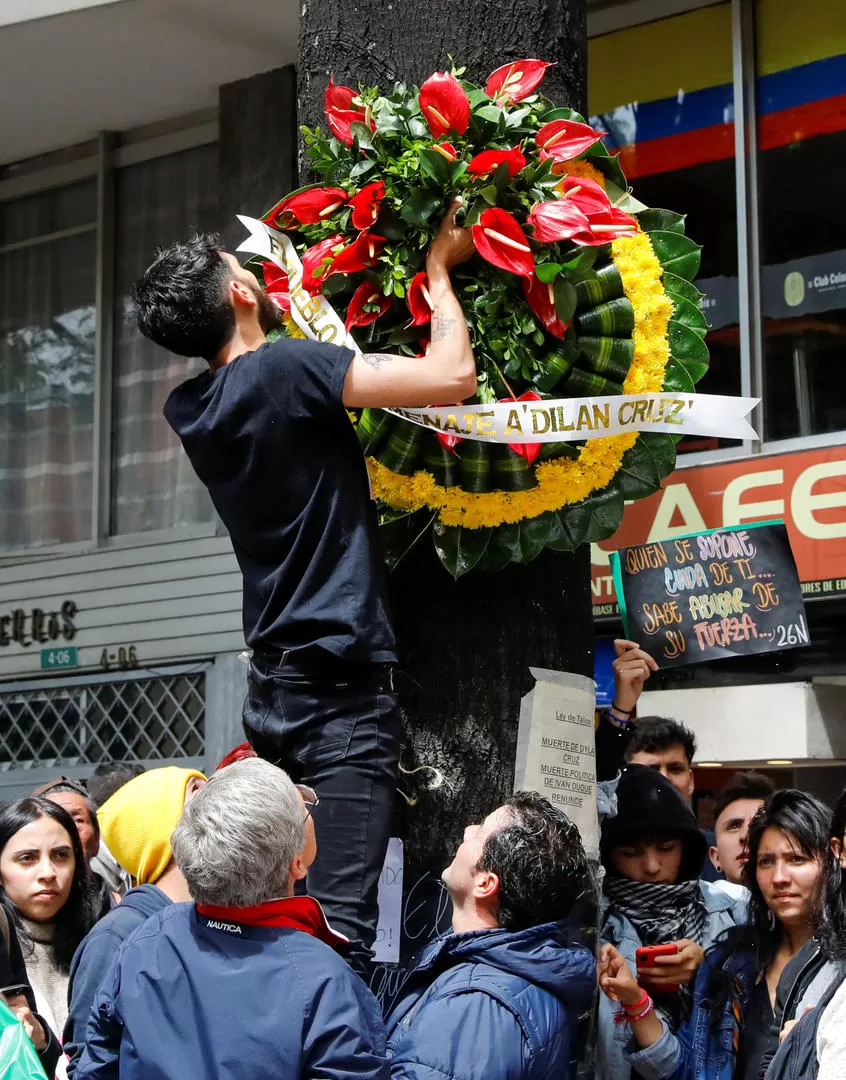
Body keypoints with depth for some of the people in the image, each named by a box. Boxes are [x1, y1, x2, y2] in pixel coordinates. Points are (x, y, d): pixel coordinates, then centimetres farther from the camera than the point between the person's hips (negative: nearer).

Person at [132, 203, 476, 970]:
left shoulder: (190, 409, 10)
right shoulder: (286, 369, -13)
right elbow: (454, 377, -16)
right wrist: (438, 270, -1)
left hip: (273, 686, 8)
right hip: (342, 684, -8)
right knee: (339, 920, -13)